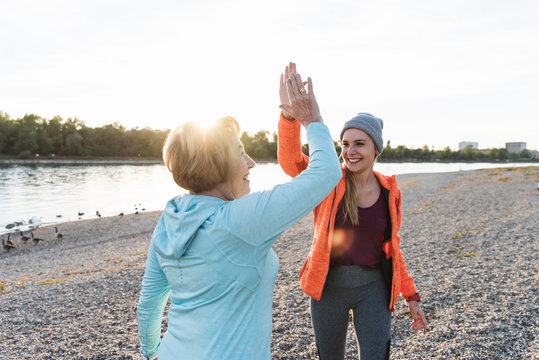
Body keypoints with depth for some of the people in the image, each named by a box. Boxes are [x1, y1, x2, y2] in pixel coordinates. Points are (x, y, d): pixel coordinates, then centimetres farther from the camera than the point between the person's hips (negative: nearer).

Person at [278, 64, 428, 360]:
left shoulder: (389, 191, -2)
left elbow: (390, 246, 8)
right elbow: (290, 160, -29)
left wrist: (411, 296, 10)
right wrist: (290, 114, -47)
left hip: (372, 289, 1)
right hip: (328, 288, 0)